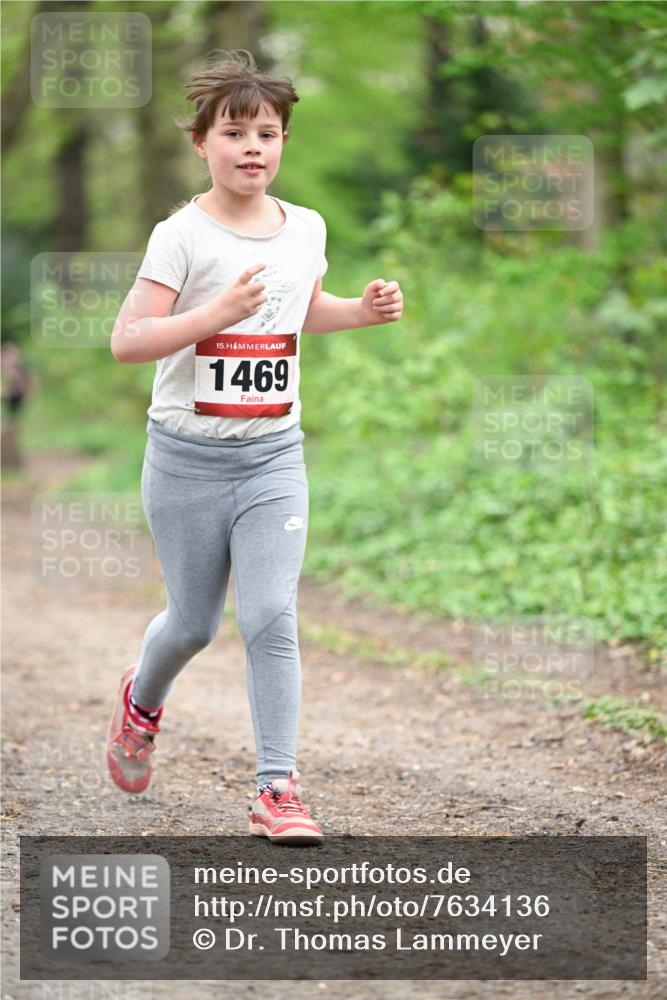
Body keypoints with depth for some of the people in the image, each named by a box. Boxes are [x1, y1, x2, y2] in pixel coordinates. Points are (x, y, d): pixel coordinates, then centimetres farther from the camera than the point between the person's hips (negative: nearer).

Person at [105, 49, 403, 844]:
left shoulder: (306, 229, 4)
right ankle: (141, 700, 45)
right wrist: (218, 313, -30)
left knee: (271, 617, -10)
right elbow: (126, 340, -19)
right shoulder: (183, 236, -13)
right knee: (193, 622, 11)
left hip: (275, 456, 3)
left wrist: (364, 310, 6)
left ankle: (278, 789, -5)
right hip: (188, 456, -3)